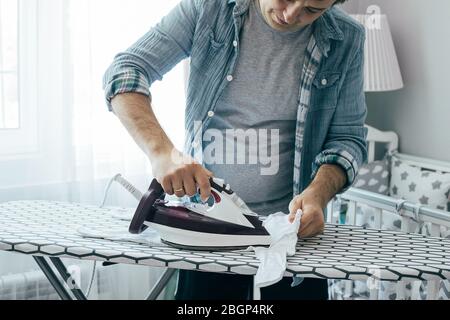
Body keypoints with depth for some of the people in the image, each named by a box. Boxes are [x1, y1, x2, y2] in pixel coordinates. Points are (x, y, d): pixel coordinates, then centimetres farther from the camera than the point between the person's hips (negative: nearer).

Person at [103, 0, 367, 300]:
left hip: (292, 227, 1)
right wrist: (162, 152, -29)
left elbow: (348, 136, -3)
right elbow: (126, 71, -13)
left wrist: (318, 193, -23)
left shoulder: (346, 39, -6)